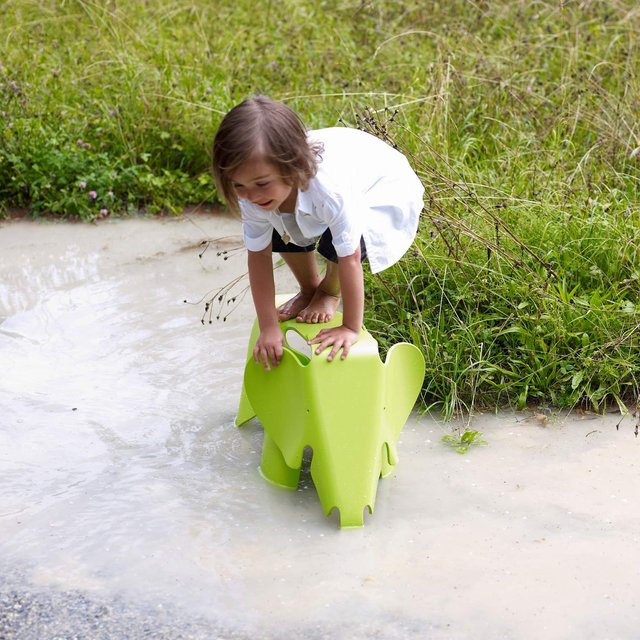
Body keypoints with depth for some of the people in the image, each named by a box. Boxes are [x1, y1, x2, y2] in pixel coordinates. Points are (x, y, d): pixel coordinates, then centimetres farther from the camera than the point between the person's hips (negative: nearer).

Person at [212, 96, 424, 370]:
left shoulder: (329, 185, -46)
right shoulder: (254, 193, -28)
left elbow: (350, 259, -38)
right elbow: (258, 255, -19)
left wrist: (351, 328, -30)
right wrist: (268, 327, -21)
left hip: (383, 189, -5)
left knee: (336, 245, -31)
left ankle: (330, 290, 5)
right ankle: (310, 288, 16)